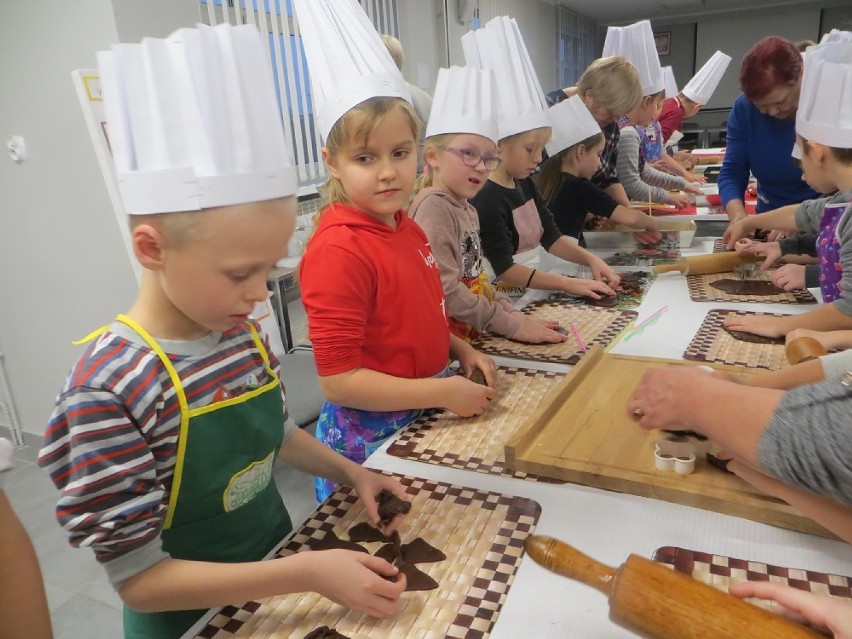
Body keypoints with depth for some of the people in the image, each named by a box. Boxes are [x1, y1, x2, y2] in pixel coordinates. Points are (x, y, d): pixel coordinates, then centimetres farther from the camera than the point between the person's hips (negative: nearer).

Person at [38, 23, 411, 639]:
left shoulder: (243, 334, -9)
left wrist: (350, 471, -8)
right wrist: (310, 572, -28)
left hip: (276, 565, 6)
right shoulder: (108, 388, -29)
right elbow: (138, 577, -24)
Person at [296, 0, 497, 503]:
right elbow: (338, 380, -23)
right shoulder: (338, 251, -23)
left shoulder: (408, 228, 2)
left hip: (424, 419, 8)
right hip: (371, 437, -8)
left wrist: (462, 351, 0)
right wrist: (445, 392, -21)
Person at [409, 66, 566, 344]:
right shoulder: (433, 206, -12)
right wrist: (511, 325, -13)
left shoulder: (467, 209, 14)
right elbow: (445, 290, -19)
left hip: (473, 338, 8)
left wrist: (515, 315, 5)